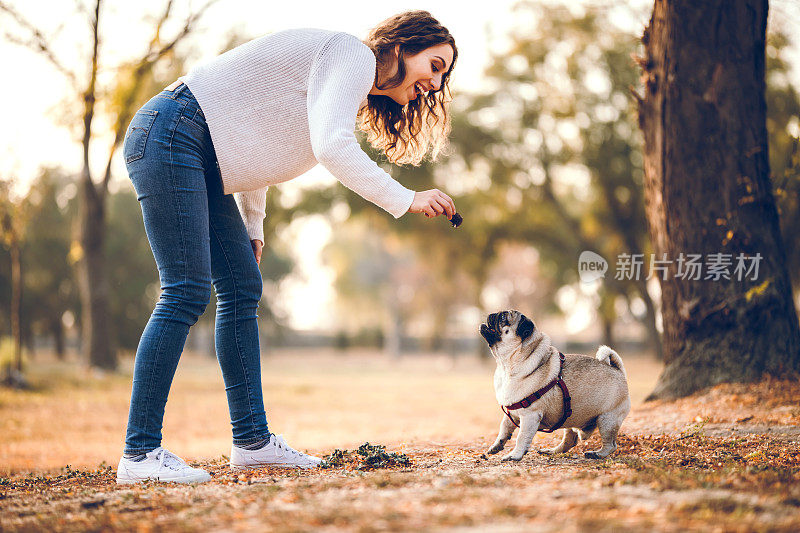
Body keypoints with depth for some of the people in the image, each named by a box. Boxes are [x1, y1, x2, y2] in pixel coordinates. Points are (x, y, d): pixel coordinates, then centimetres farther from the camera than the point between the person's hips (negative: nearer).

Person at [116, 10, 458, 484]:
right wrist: (405, 200, -19)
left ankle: (252, 440, 11)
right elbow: (332, 147, -25)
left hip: (199, 160, 11)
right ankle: (140, 453, -13)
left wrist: (252, 227, 17)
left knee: (242, 288, 7)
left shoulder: (356, 89, 20)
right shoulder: (354, 54, -10)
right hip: (170, 135, -11)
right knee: (187, 291, -15)